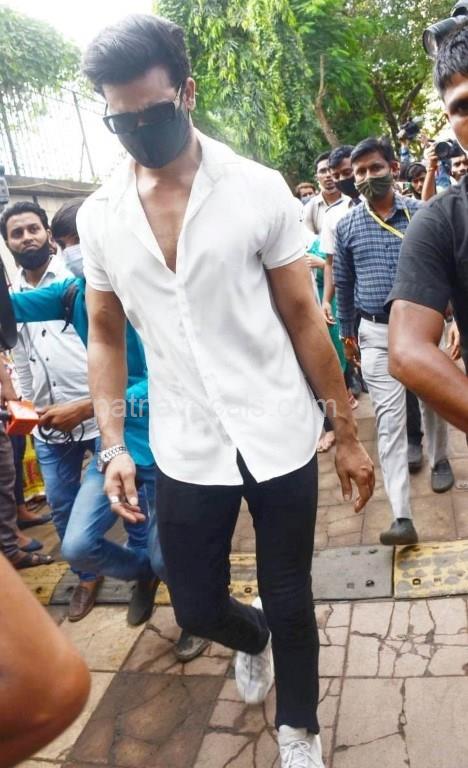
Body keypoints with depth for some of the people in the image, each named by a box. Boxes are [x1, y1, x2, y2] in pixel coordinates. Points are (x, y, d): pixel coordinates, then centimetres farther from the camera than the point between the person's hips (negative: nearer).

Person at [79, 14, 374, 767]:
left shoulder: (258, 190, -8)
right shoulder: (98, 216, 0)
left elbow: (303, 318, -3)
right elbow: (106, 337, 8)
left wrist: (348, 434, -1)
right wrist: (115, 446, -1)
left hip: (281, 439, -2)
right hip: (184, 451, 3)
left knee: (290, 604, 11)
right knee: (197, 607, 14)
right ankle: (253, 637, 52)